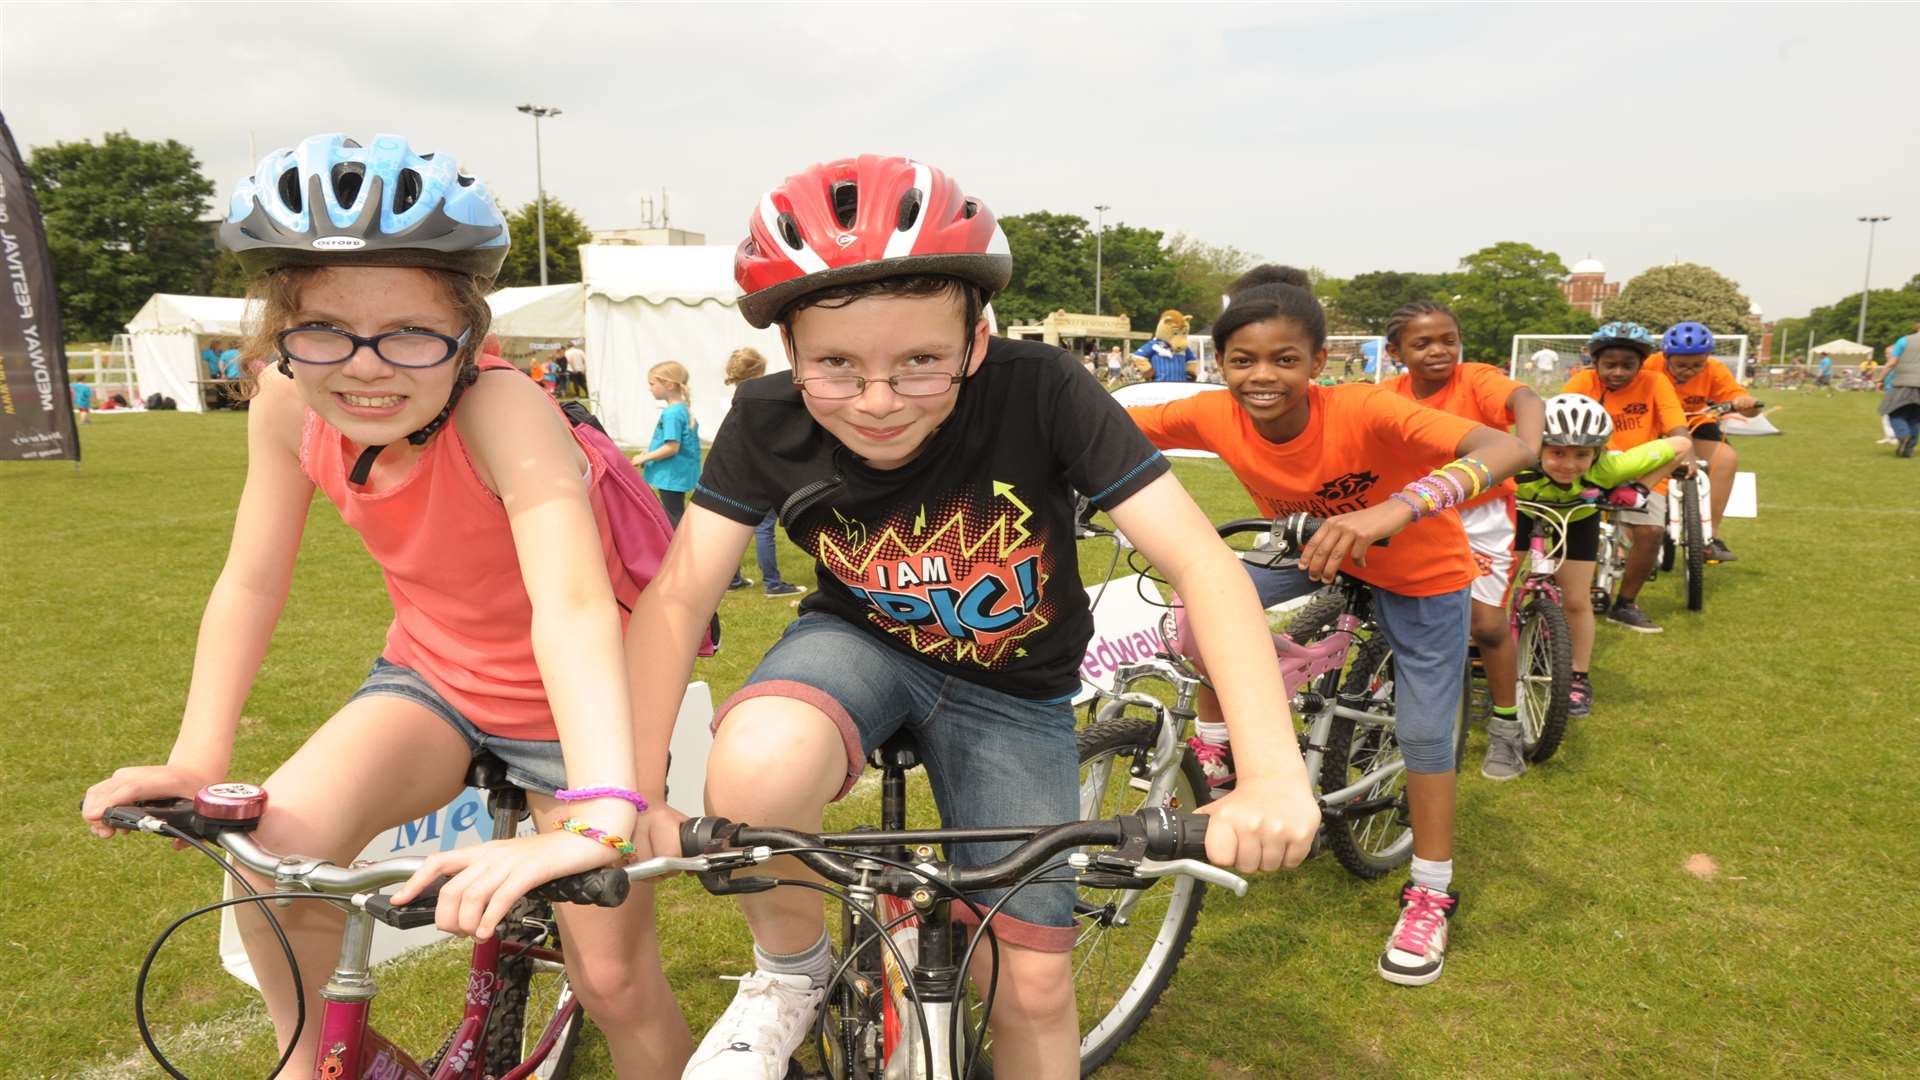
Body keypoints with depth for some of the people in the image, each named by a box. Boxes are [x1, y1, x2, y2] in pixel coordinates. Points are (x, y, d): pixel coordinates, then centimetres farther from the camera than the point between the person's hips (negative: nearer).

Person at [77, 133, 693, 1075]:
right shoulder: (289, 403, -16)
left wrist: (601, 818, -61)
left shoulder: (502, 410, -34)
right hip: (435, 671, 4)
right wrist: (194, 763, -12)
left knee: (614, 981, -2)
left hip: (567, 695, -4)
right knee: (278, 849, -21)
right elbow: (250, 584, -5)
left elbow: (573, 606, -48)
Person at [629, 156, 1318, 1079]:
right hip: (858, 643, 0)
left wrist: (1274, 775, -43)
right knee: (757, 767, -34)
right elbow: (678, 597, -21)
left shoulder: (1039, 392, -29)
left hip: (1012, 690, 0)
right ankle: (789, 972, -2)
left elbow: (1201, 562, -31)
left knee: (1031, 984, 0)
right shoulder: (767, 424, -22)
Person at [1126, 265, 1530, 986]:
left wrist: (1396, 510, -65)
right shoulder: (1215, 417, -25)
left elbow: (1507, 449, -49)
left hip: (1422, 570, -3)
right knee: (1206, 595, -19)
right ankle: (1214, 745, 5)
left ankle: (1430, 896, 21)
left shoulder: (1361, 412, -38)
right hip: (1314, 553, 3)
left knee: (1424, 734, 0)